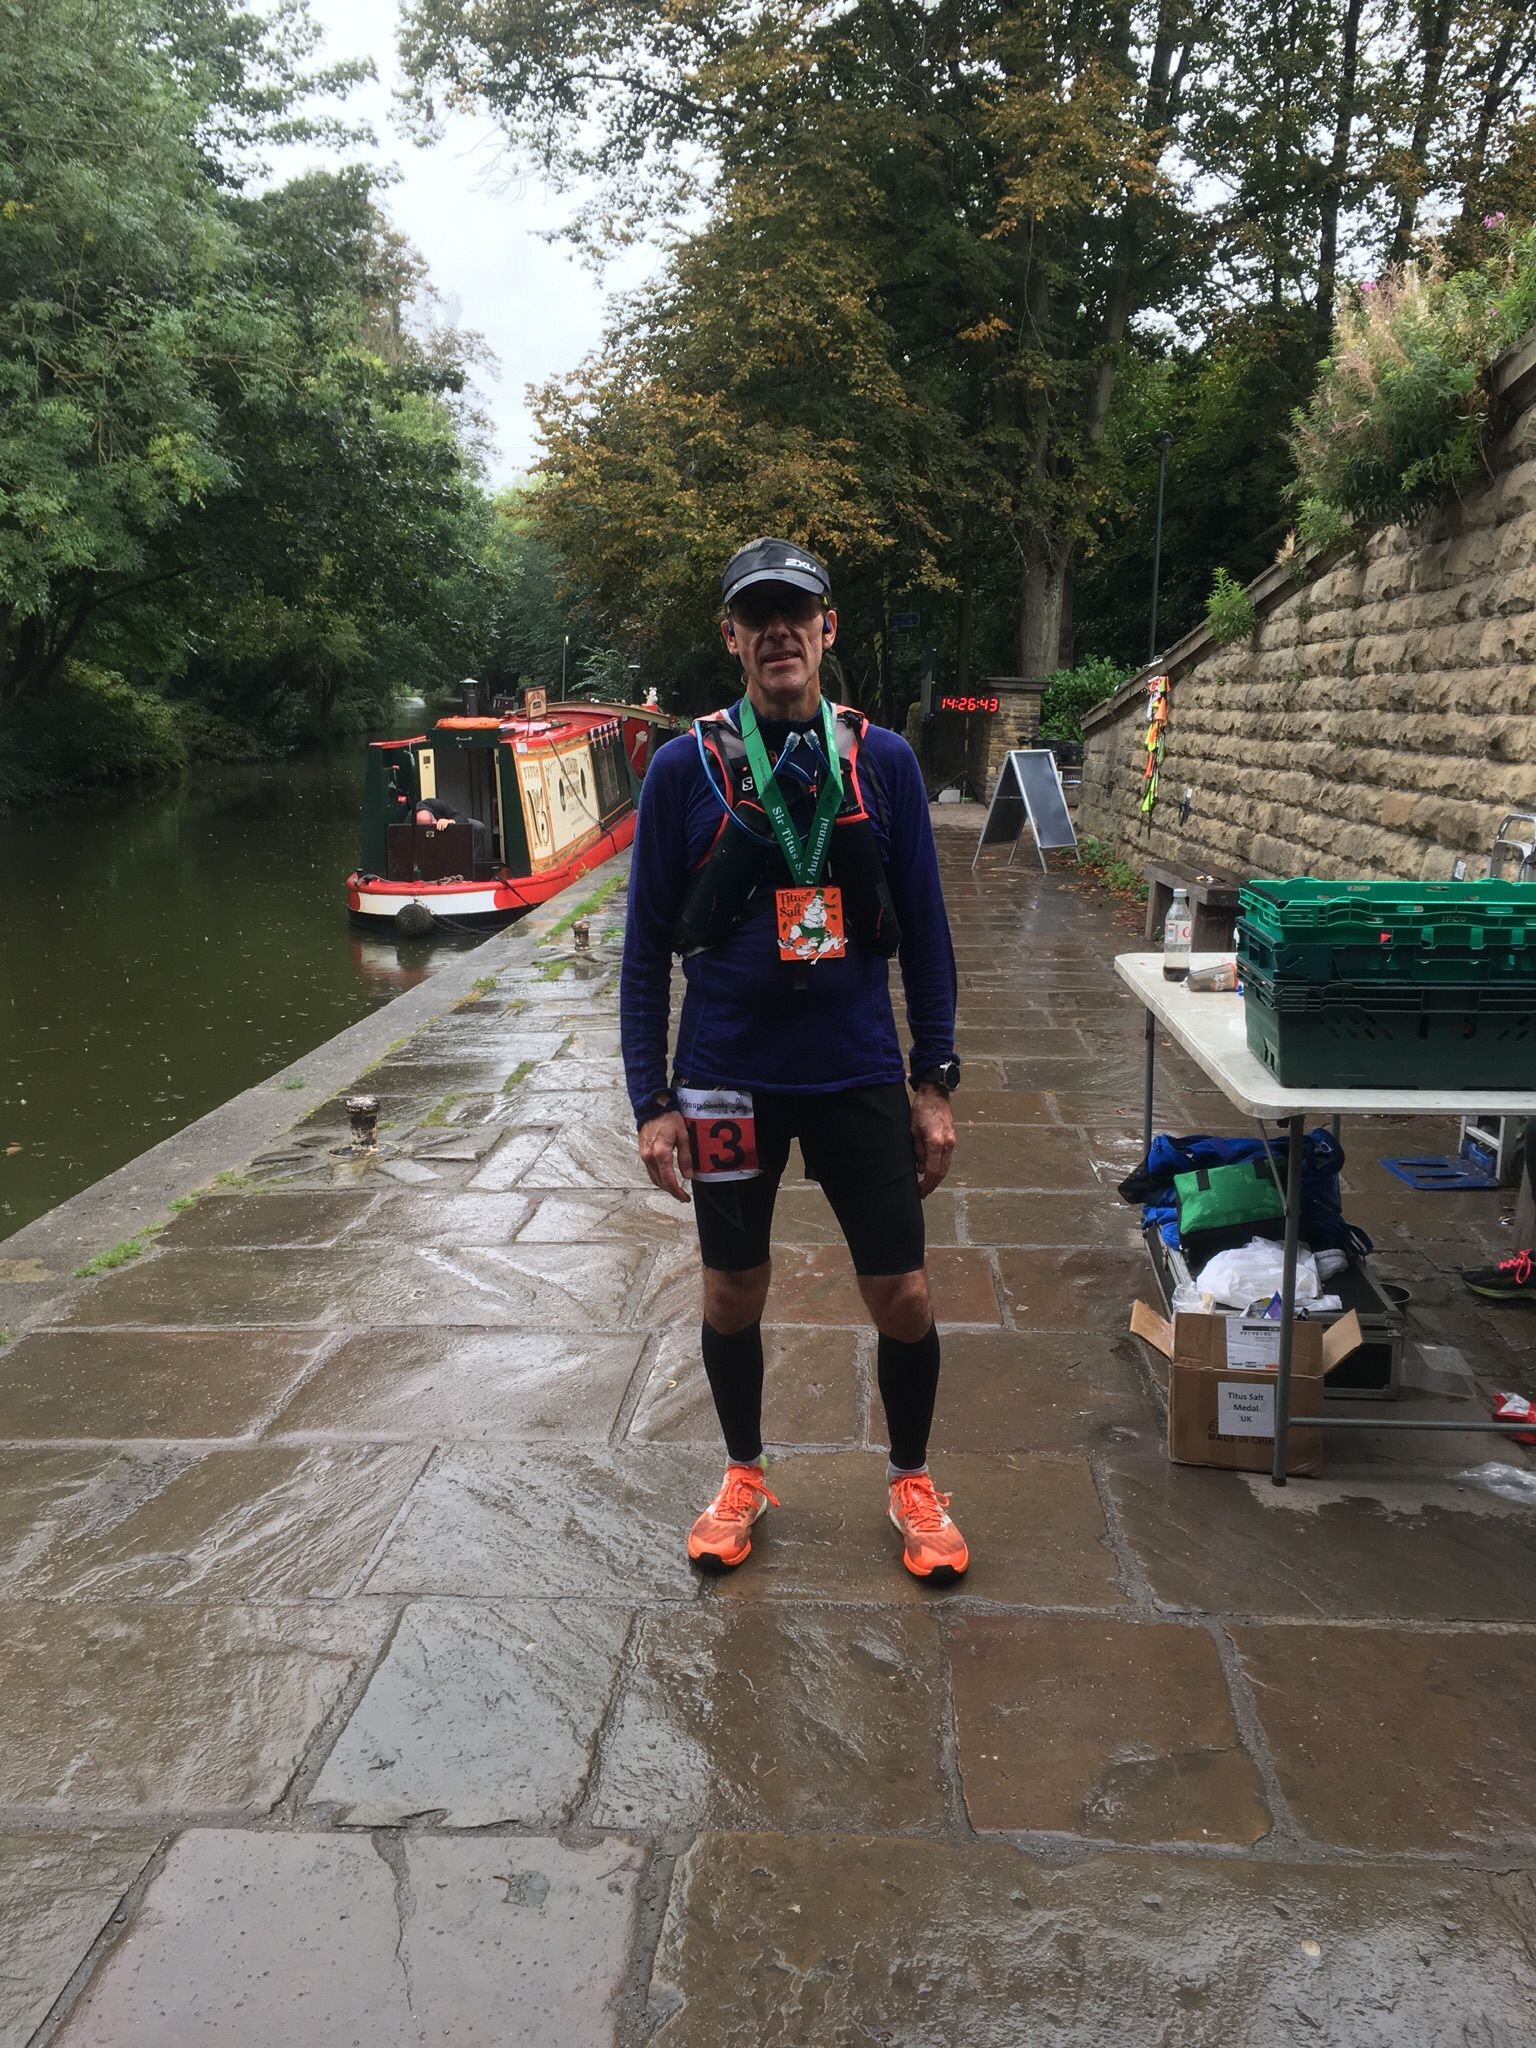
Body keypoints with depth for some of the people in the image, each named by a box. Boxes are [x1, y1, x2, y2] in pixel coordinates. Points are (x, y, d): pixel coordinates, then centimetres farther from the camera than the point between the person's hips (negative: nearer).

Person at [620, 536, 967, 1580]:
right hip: (729, 1080, 0)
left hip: (861, 1074, 1)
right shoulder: (685, 767, -4)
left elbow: (926, 930, 4)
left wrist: (935, 1082, 1)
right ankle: (744, 1475, 37)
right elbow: (648, 945, -1)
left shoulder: (885, 761, 0)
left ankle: (913, 1482, 31)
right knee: (733, 1293, 13)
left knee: (904, 1298, 5)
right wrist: (652, 1102, -5)